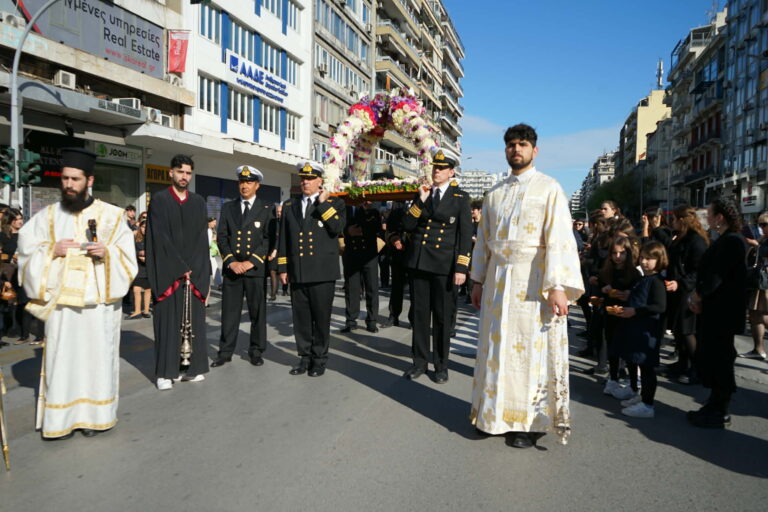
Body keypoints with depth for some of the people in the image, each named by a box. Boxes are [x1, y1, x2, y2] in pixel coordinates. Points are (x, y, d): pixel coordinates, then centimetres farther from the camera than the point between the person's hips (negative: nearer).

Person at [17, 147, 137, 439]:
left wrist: (107, 253, -16)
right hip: (60, 301, 2)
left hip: (99, 301, -1)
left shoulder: (111, 216, 4)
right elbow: (27, 253, 9)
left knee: (97, 356, 2)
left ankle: (94, 415, 14)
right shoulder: (48, 216, 10)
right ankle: (61, 419, 12)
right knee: (61, 359, 1)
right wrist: (52, 251, -9)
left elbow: (128, 259, 3)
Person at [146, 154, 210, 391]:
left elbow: (202, 238, 7)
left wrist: (193, 269, -4)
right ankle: (166, 372, 4)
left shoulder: (198, 202, 12)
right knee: (168, 321, -2)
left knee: (194, 320, 4)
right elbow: (160, 237, -6)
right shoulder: (159, 200, 1)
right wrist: (180, 268, -11)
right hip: (167, 272, -3)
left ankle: (191, 366, 13)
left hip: (195, 272, 3)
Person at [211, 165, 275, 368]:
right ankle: (225, 352, 15)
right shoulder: (228, 207, 12)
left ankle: (256, 351, 16)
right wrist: (231, 261, -7)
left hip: (256, 268, -2)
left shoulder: (266, 209, 4)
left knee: (257, 312, 4)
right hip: (231, 267, 2)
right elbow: (222, 237, 6)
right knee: (229, 312, 6)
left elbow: (269, 240, -3)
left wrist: (251, 262, -12)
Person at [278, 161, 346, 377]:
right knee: (301, 319, 8)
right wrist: (282, 268, 8)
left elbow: (338, 228, -15)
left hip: (322, 273, -3)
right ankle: (305, 357, 20)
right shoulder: (289, 206, 14)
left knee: (321, 318, 4)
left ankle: (319, 359, 17)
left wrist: (323, 203, -13)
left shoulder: (334, 203, 4)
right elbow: (283, 239, 13)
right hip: (297, 273, 3)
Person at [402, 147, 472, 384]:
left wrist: (461, 268, -11)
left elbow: (466, 235, -4)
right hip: (418, 263, 4)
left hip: (444, 266, -3)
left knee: (443, 317, 6)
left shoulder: (461, 197, 1)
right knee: (420, 314, 9)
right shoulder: (422, 194, 12)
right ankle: (420, 361, 21)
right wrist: (420, 201, -7)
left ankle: (441, 365, 19)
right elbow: (407, 226, 4)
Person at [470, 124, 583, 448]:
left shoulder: (549, 189, -2)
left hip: (532, 281, -4)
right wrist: (478, 280, 12)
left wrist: (558, 286, -19)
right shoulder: (495, 193, 13)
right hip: (498, 280, 5)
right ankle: (496, 413, 23)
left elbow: (559, 239, -11)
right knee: (497, 346, 9)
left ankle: (530, 421, 15)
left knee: (531, 348, 1)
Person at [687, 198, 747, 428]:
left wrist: (698, 296, -8)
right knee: (708, 357, 15)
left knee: (718, 359, 0)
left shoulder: (731, 241, -18)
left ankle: (720, 413, 12)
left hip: (722, 312, -10)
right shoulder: (725, 240, 14)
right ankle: (715, 406, 26)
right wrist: (697, 294, 3)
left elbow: (717, 276, -21)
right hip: (714, 310, 10)